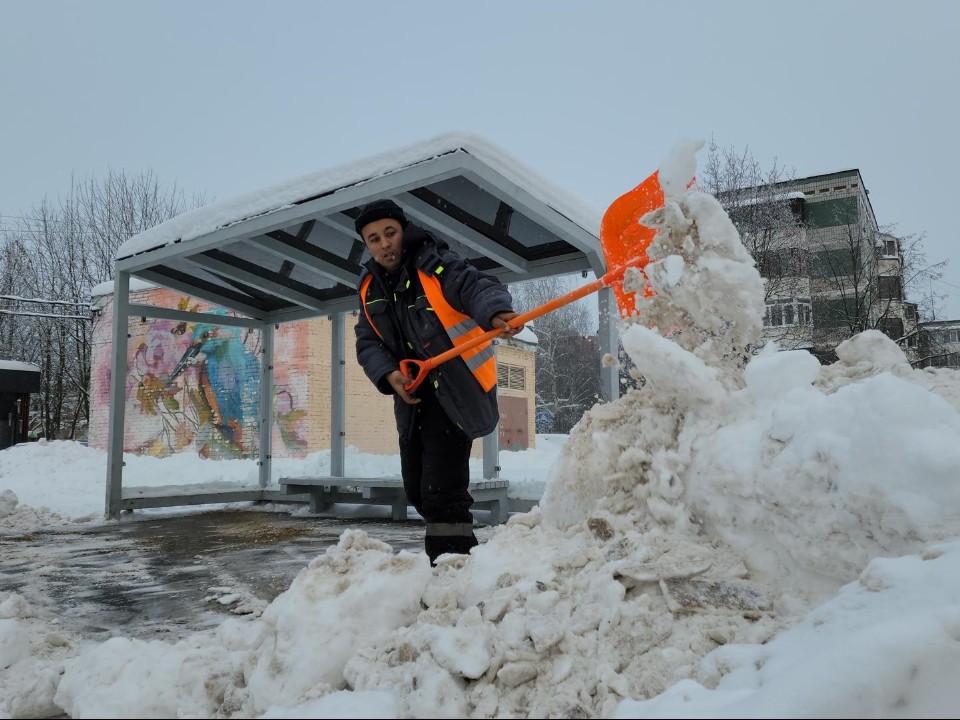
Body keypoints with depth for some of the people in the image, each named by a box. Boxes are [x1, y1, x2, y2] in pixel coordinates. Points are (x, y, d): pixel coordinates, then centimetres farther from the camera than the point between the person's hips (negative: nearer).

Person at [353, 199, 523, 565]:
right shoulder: (370, 287, 7)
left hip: (454, 393, -8)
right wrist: (389, 374, -13)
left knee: (442, 491, -14)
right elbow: (368, 343, 6)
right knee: (417, 490, 17)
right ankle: (454, 550, 37)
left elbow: (478, 286, -31)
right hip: (412, 396, 8)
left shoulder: (435, 266, -14)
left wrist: (497, 313, -53)